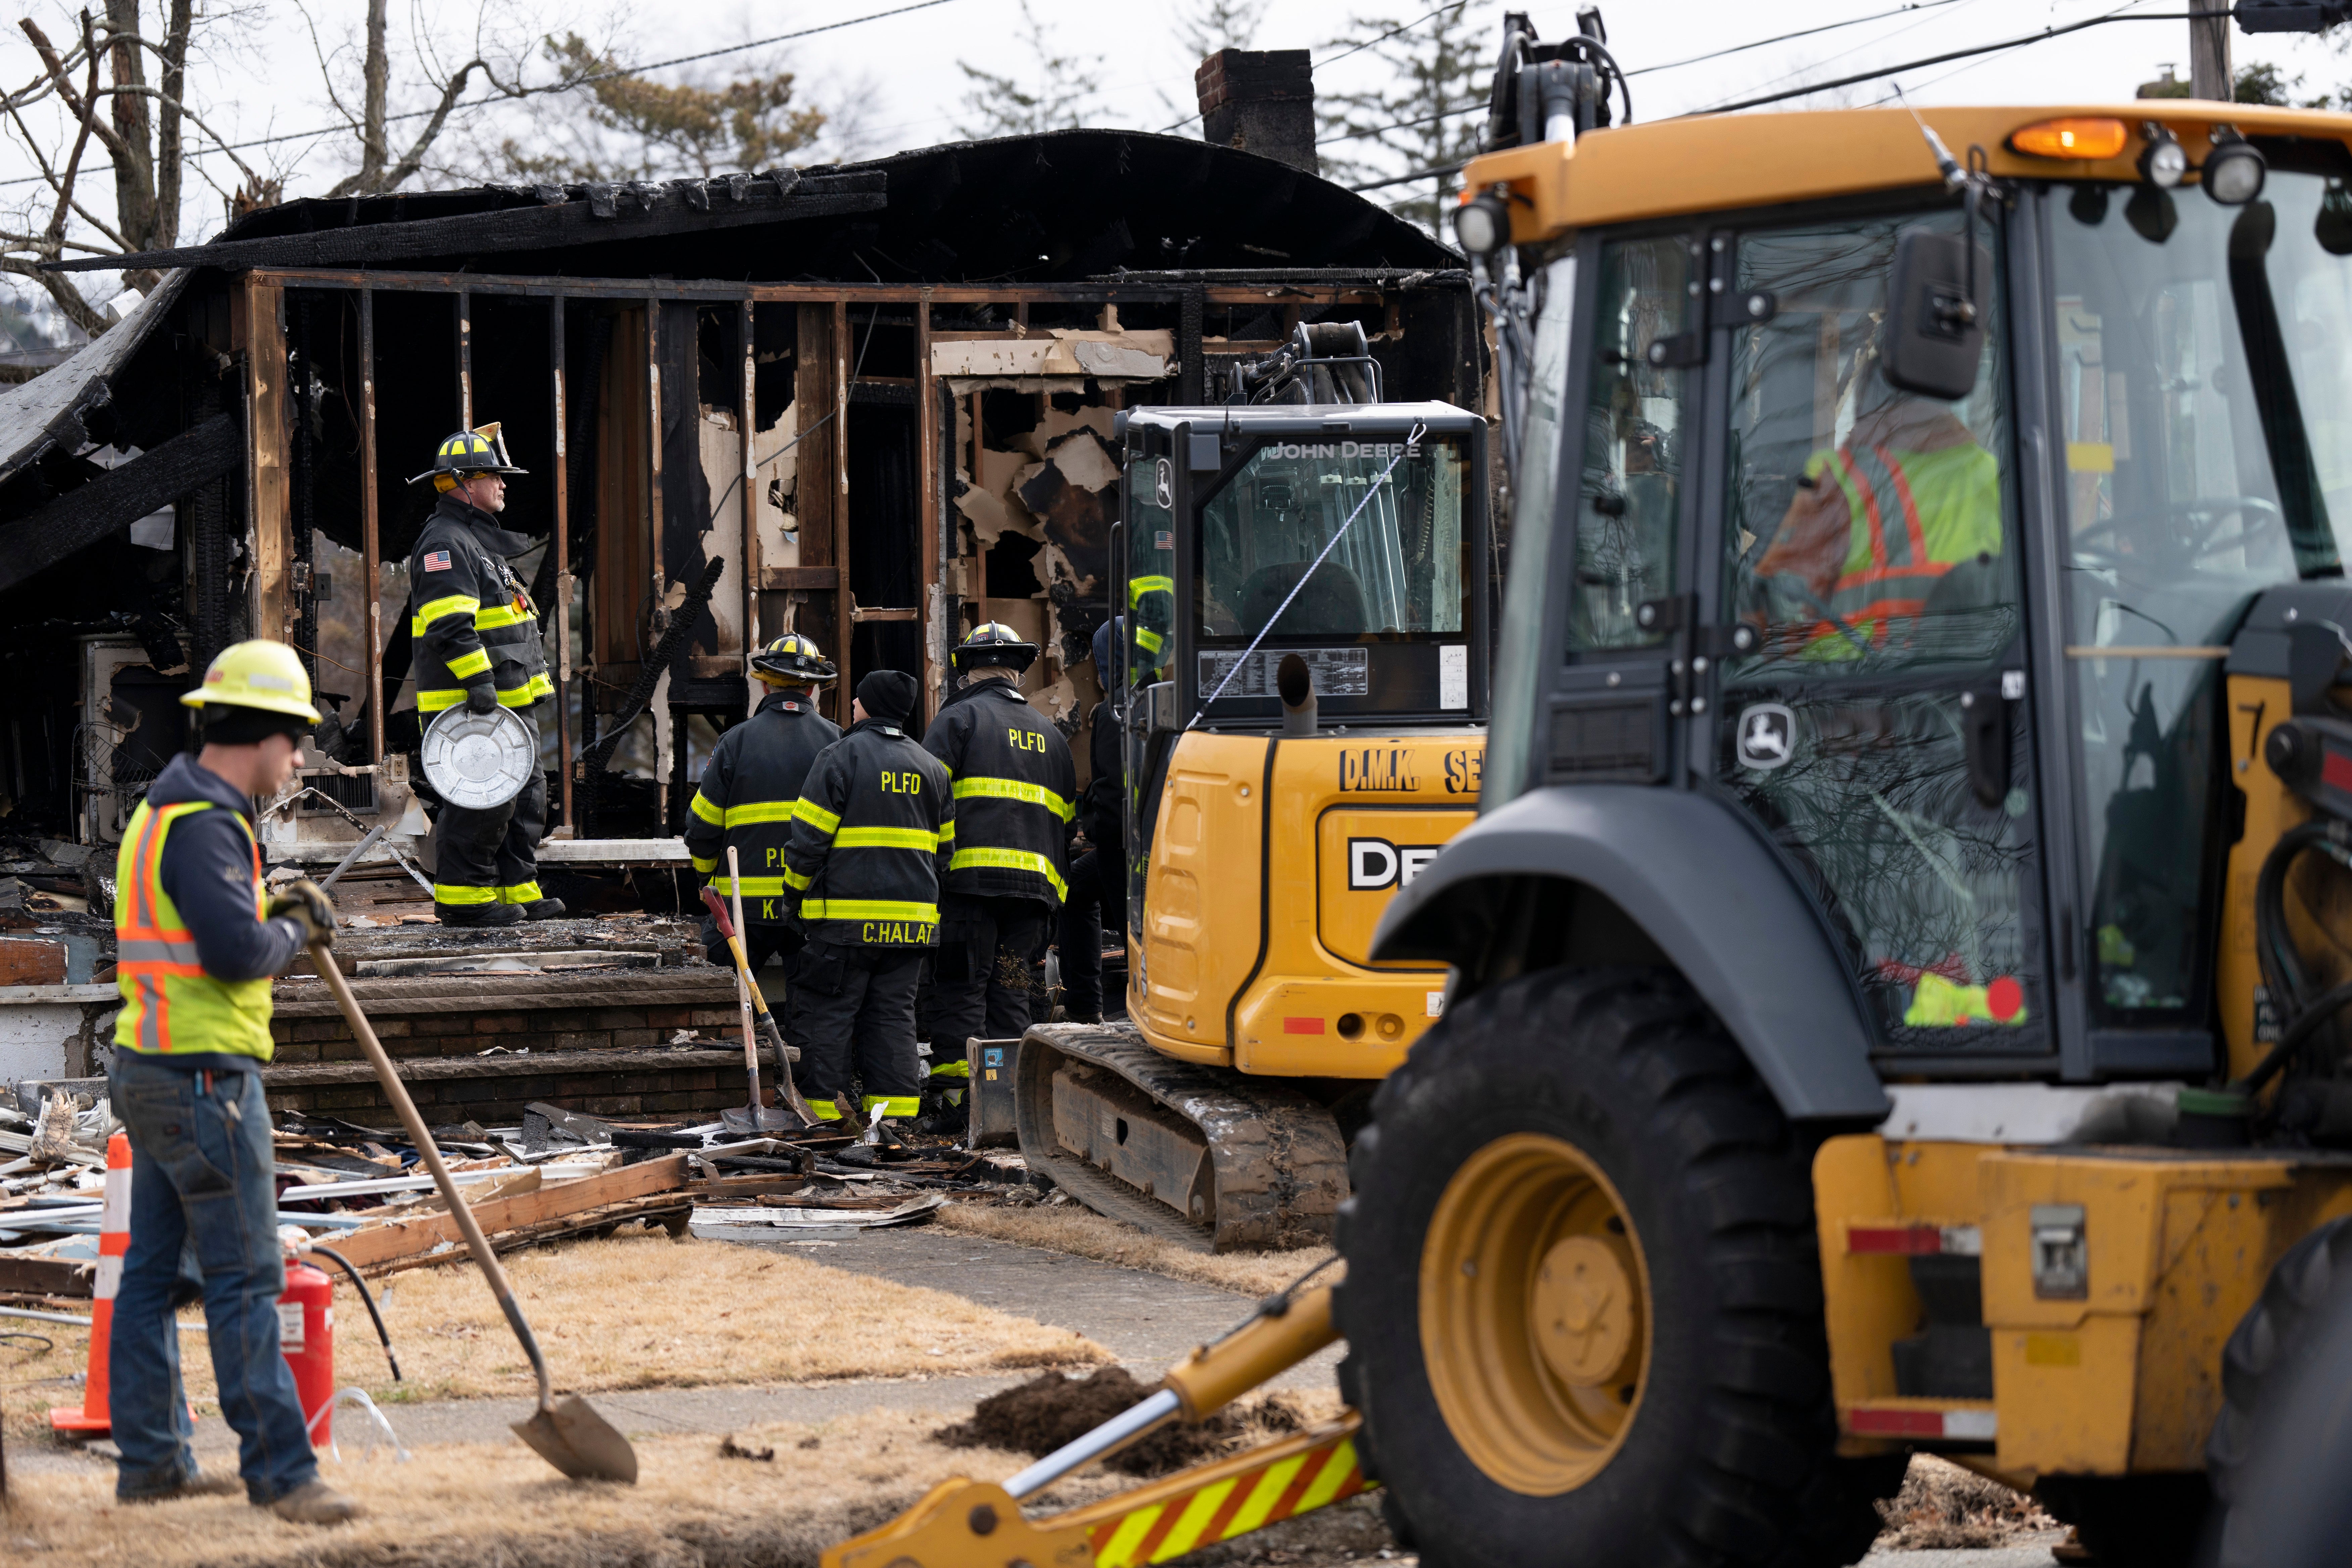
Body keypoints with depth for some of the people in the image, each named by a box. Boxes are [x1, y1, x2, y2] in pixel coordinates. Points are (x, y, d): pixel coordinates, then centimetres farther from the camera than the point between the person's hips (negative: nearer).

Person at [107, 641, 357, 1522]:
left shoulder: (163, 812, 16)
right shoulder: (203, 826, -17)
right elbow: (237, 951, -26)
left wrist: (279, 917, 9)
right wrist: (294, 933, -7)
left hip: (150, 1074, 11)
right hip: (204, 1078, -11)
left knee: (154, 1271, 12)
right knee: (245, 1278, -8)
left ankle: (152, 1459, 17)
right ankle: (279, 1472, -7)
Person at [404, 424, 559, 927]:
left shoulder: (480, 540, 22)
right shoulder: (445, 543, -13)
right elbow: (450, 625, -23)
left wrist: (530, 687, 26)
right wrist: (479, 683, -27)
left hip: (507, 701, 11)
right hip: (467, 703, -11)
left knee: (525, 793, 12)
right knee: (481, 798, -9)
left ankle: (517, 889, 18)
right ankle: (464, 896, -3)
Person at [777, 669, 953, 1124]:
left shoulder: (840, 757, -7)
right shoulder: (931, 768, 13)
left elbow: (809, 836, -9)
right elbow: (945, 847, 17)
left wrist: (793, 897, 2)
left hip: (846, 914, -5)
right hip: (913, 917, 5)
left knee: (828, 1012, 1)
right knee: (894, 1013, 9)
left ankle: (821, 1106, 0)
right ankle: (896, 1114, 5)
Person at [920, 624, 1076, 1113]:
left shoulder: (959, 718, 3)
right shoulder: (1050, 734, 22)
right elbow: (1067, 818, 22)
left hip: (970, 874, -5)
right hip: (1037, 884, 5)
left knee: (959, 987, -4)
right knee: (1011, 990, 10)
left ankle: (954, 1087, -12)